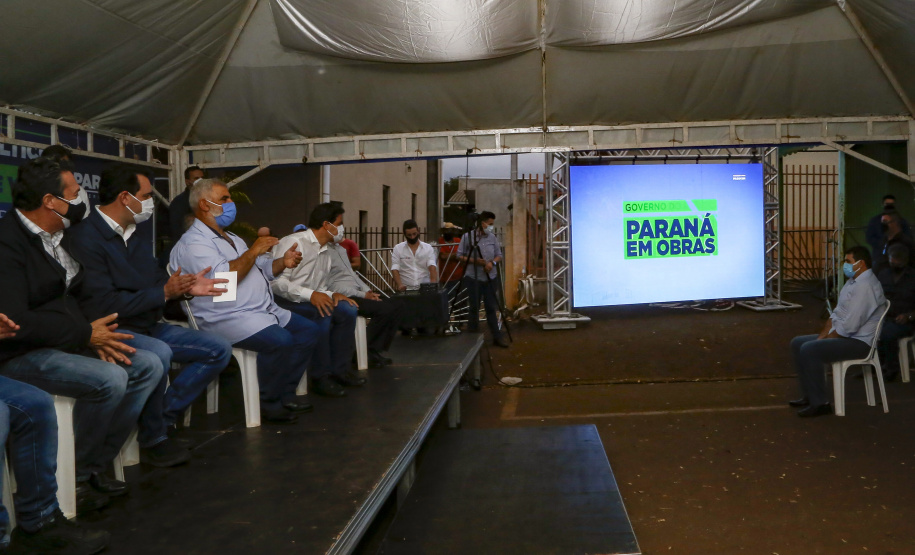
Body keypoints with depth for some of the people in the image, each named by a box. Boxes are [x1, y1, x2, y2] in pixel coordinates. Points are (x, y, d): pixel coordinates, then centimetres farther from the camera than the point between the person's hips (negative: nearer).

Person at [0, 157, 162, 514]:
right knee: (109, 379, -29)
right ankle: (74, 479, -8)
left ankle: (97, 467, 1)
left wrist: (93, 331, -5)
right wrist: (86, 335, -18)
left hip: (67, 341, 9)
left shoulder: (61, 237, 12)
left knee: (148, 366, -3)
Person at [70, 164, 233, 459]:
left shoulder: (134, 236, 12)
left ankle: (163, 417, 0)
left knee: (219, 349, 2)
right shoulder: (87, 238, -16)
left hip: (149, 327, 9)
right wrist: (164, 293, -19)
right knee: (158, 353, -38)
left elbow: (158, 282, 17)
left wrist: (186, 288, -4)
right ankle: (152, 438, -13)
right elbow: (100, 304, -25)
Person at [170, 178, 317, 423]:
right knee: (280, 341, -30)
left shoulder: (231, 238, 22)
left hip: (264, 310, 10)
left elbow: (260, 270, 21)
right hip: (228, 318, -10)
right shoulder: (194, 243, -10)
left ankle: (285, 394, 9)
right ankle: (269, 403, -9)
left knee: (308, 330, 3)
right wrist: (253, 251, -18)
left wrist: (282, 262, 1)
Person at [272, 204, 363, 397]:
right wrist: (310, 295, -33)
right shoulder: (293, 243, -14)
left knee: (347, 310, -13)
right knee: (322, 312, -32)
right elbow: (277, 282, -24)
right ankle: (320, 375, -22)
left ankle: (339, 368, -5)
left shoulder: (329, 251, 12)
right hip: (284, 301, -8)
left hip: (313, 301, 8)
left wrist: (332, 294, -6)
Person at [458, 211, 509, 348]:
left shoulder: (493, 237, 7)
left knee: (491, 308, 5)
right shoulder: (467, 236, -4)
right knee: (474, 308, 4)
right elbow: (460, 256, -3)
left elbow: (499, 255, 11)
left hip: (490, 277, 3)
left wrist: (492, 262, -10)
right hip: (473, 278, -3)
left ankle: (497, 337, 10)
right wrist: (475, 261, -16)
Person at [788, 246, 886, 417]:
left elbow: (849, 326, -26)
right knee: (797, 343, 7)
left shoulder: (865, 287, -21)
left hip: (859, 342, -11)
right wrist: (821, 336, 4)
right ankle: (810, 395, 11)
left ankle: (820, 403, -16)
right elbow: (837, 313, 15)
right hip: (844, 335, 11)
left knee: (809, 350, -26)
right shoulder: (852, 282, 13)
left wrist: (825, 339, -13)